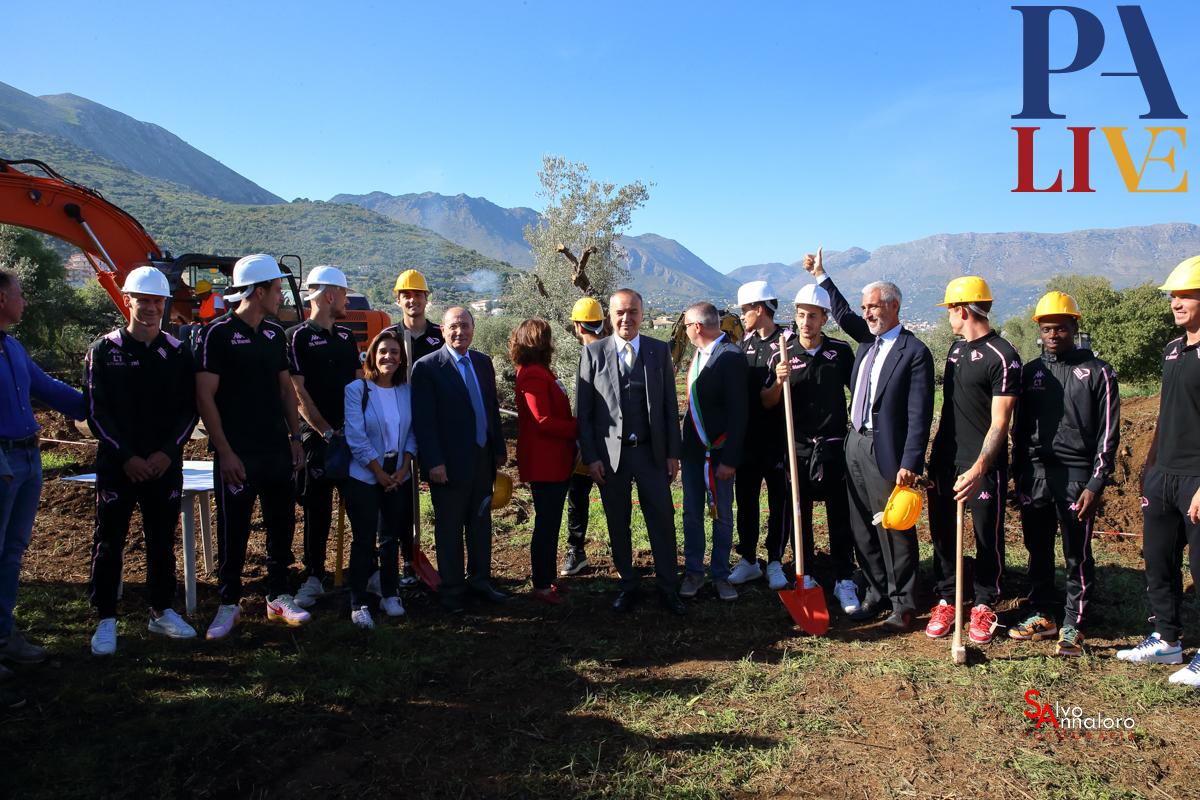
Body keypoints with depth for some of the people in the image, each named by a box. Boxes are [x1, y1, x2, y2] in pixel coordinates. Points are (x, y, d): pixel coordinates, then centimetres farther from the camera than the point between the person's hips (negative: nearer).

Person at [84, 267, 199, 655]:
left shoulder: (177, 352, 4)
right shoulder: (104, 350, -1)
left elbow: (188, 410, 4)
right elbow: (96, 411, -4)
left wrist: (167, 452, -8)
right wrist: (126, 456, -12)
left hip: (165, 464, 2)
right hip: (116, 464, -2)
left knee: (162, 541, 11)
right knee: (109, 542, 3)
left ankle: (161, 612, 24)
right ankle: (106, 620, 14)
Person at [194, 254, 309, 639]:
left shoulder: (275, 333, 10)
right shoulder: (218, 333, -9)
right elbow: (205, 396, -12)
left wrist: (295, 437, 9)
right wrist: (225, 452, -15)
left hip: (277, 449, 6)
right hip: (237, 454, -6)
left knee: (282, 524, 11)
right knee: (233, 531, 3)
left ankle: (278, 597, 24)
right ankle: (229, 604, 18)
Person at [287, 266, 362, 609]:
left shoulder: (346, 336, 14)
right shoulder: (297, 336, -5)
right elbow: (298, 391, -10)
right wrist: (327, 431, -14)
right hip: (317, 436, -5)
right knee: (317, 509, 3)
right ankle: (314, 578, 13)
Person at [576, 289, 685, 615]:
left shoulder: (659, 351, 3)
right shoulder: (593, 352, -1)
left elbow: (670, 405, 5)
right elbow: (583, 410, -1)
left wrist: (673, 452, 1)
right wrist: (591, 457, -6)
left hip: (651, 452, 1)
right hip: (610, 454, 0)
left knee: (663, 521, 3)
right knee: (618, 525, 10)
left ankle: (668, 588, 17)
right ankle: (628, 586, 25)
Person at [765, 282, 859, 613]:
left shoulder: (840, 350, 1)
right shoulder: (784, 354, -1)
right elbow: (767, 403, 2)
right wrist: (779, 383, -18)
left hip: (834, 447, 0)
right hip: (797, 447, 0)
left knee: (841, 517, 4)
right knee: (799, 517, 9)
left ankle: (844, 581, 14)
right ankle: (805, 577, 22)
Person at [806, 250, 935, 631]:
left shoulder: (914, 352, -11)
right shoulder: (868, 339, 10)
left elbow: (919, 414, -15)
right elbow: (843, 314, 30)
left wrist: (909, 463, -19)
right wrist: (821, 275, 30)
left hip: (886, 451, -8)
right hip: (856, 443, 8)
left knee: (895, 530, 2)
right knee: (862, 528, 14)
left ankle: (902, 605, 15)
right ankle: (876, 594, 27)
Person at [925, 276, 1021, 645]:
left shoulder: (1002, 357, -13)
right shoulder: (956, 348, 11)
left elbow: (999, 423, -18)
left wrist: (978, 470, -27)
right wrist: (935, 456, 16)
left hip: (983, 463, -7)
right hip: (945, 458, 7)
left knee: (987, 537, 6)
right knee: (942, 533, 11)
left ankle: (984, 605, 22)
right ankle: (946, 600, 23)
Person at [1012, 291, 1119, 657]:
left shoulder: (1097, 372, 0)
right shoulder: (1030, 372, 11)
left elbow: (1108, 434, -3)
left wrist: (1095, 485, -9)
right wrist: (1018, 476, 10)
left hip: (1077, 476, -4)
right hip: (1034, 474, 4)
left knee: (1077, 556, 2)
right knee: (1038, 551, 11)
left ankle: (1073, 627, 12)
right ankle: (1042, 616, 24)